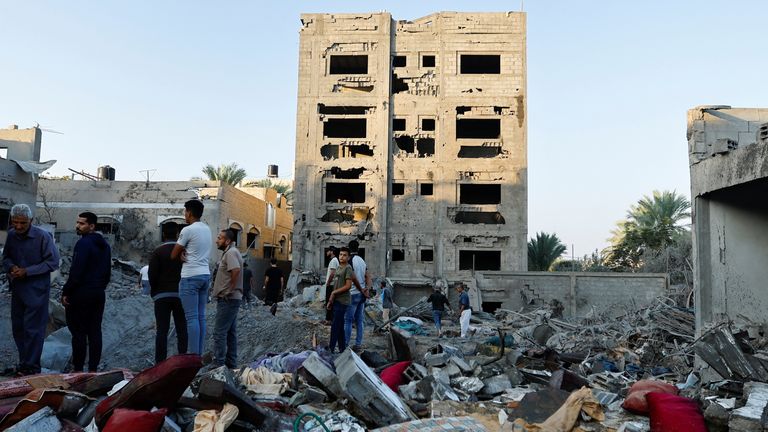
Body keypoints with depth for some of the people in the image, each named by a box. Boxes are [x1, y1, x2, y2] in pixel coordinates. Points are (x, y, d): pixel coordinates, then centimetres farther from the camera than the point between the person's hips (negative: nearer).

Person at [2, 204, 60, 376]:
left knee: (33, 329, -2)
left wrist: (27, 271, -19)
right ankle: (24, 362, 29)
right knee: (17, 327, 14)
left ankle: (30, 368, 8)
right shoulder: (11, 235, 1)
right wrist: (11, 267, -9)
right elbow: (6, 257, 13)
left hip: (37, 290, -6)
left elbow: (52, 262, -14)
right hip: (17, 289, 6)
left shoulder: (43, 237, -16)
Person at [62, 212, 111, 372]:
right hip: (99, 294, 8)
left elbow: (76, 272, -19)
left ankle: (77, 369, 1)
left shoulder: (83, 243, -14)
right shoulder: (104, 245, 13)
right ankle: (93, 368, 12)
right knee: (95, 332, 9)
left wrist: (66, 292, -11)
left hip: (81, 294, -8)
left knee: (79, 333, -2)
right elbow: (107, 272, 18)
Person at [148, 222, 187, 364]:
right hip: (181, 295, 1)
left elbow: (152, 273, -8)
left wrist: (154, 290, 6)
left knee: (162, 330, 2)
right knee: (182, 330, 6)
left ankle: (160, 363, 2)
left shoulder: (158, 251, -4)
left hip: (162, 295, -1)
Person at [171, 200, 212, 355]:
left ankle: (194, 355, -6)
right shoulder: (207, 229, 13)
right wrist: (185, 254, -1)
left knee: (191, 317, -6)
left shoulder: (188, 230, -11)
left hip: (190, 277, -8)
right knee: (201, 316, 8)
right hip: (205, 275, 8)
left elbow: (173, 255, -4)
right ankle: (200, 353, 11)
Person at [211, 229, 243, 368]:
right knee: (230, 331, 13)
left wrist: (230, 289, -19)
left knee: (220, 332, -9)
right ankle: (231, 363, 18)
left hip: (228, 299, -11)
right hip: (231, 299, 11)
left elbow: (236, 270, -29)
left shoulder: (230, 252, -14)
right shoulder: (231, 252, 19)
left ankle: (218, 364, -7)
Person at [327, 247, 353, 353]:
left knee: (335, 326, -8)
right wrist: (331, 300, 12)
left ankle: (330, 349, -4)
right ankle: (342, 349, 18)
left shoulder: (348, 269, -9)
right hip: (336, 300, 9)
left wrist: (334, 293, -10)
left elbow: (348, 286, -16)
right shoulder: (338, 268, 16)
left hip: (342, 301, -9)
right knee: (339, 326, 12)